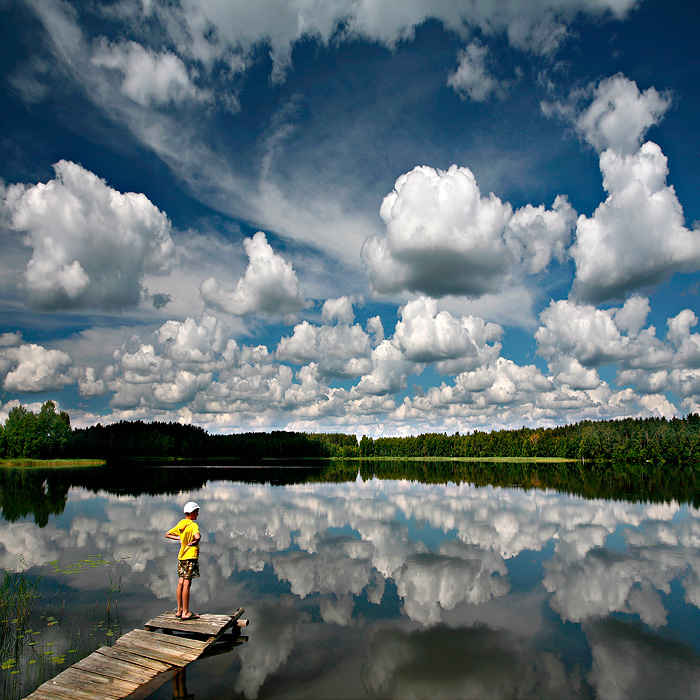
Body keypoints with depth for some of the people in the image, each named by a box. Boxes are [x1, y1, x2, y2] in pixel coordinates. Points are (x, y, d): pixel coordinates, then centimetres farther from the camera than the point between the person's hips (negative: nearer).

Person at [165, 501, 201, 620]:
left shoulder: (180, 524, 8)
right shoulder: (193, 525, -14)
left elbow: (167, 534, 18)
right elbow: (198, 536, -33)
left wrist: (179, 538, 11)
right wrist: (194, 542, -13)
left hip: (181, 556, 8)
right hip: (190, 556, -8)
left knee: (181, 583, 12)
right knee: (187, 584, -4)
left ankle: (179, 610, 19)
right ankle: (185, 613, 1)